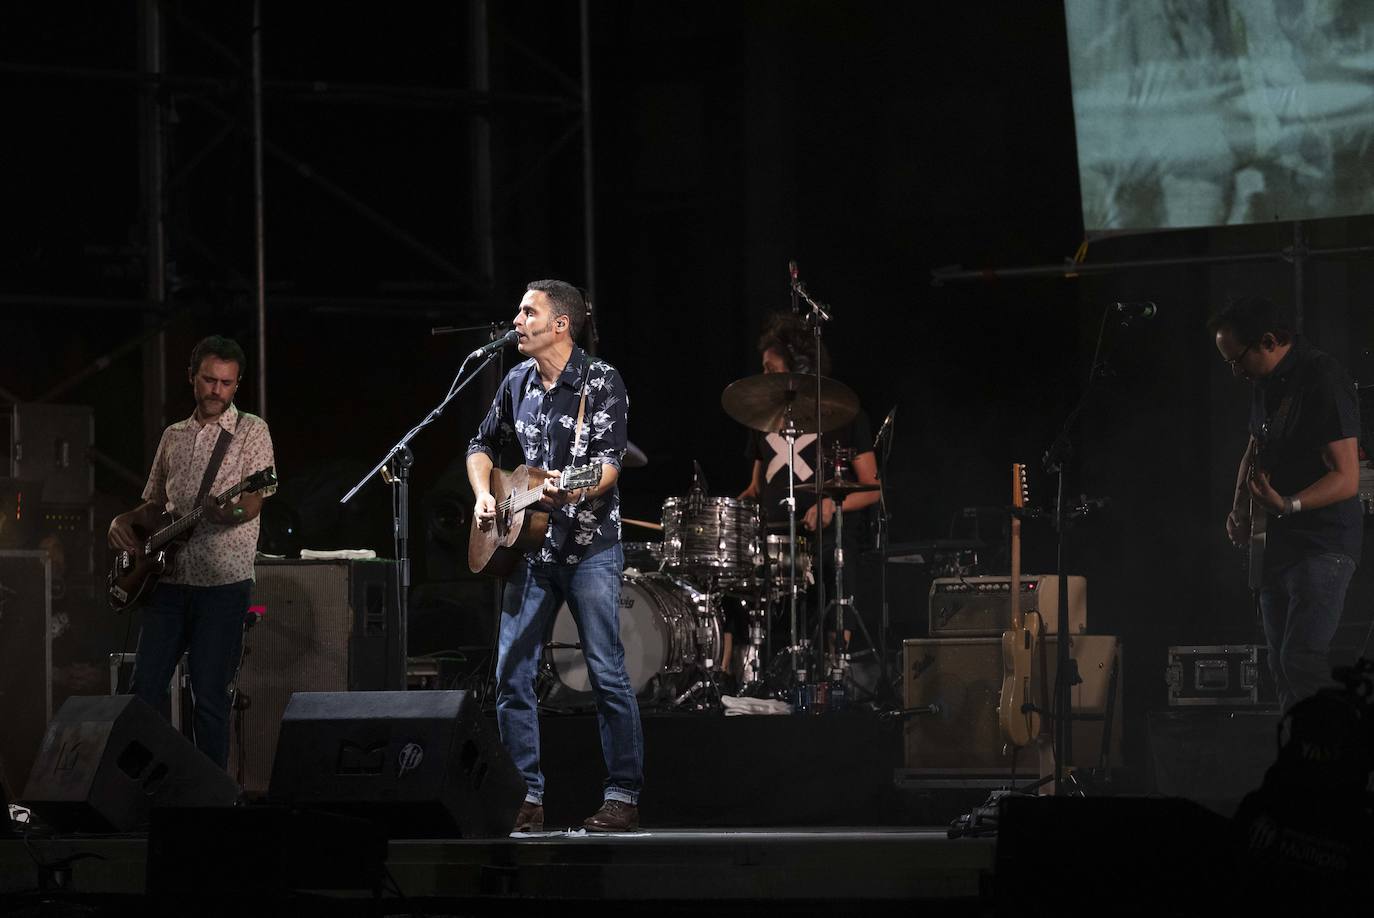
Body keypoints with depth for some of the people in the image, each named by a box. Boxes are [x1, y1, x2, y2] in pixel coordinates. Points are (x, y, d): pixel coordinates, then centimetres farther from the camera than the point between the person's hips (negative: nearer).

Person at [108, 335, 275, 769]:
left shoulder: (251, 431, 1)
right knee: (146, 685, 1)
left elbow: (253, 502, -13)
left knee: (210, 696, -5)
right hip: (169, 580, 5)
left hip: (222, 583, -5)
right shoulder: (173, 437, 17)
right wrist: (125, 520, 5)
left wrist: (229, 510, -35)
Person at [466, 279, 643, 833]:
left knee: (606, 673, -6)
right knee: (511, 677, 1)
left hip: (590, 545, -6)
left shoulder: (600, 383, -7)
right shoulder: (518, 382, 10)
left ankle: (623, 797, 0)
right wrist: (483, 495, 7)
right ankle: (529, 797, 8)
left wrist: (574, 491, -36)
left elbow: (610, 463, -16)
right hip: (530, 545, 6)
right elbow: (482, 446, 24)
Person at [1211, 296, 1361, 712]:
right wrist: (1240, 510, 12)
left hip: (1323, 544, -9)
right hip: (1280, 545, 9)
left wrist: (1288, 505, -35)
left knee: (1302, 660, -19)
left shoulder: (1323, 381, -18)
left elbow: (1346, 478, -21)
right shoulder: (1266, 384, 11)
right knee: (1281, 664, 8)